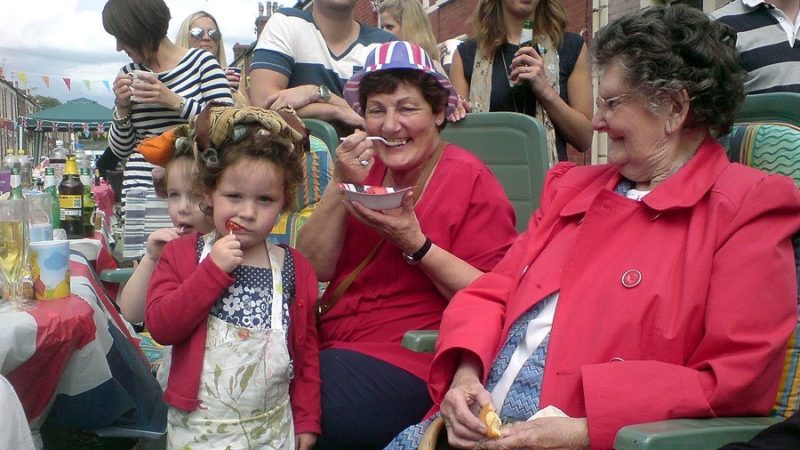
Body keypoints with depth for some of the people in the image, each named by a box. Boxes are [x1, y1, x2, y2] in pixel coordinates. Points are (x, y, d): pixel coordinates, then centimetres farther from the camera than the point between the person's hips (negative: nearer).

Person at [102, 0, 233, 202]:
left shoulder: (201, 62, 2)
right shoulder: (129, 74, 13)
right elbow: (120, 150, 15)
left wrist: (175, 101, -13)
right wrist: (122, 107, 0)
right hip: (140, 183, 3)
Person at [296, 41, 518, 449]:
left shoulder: (470, 180, -6)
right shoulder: (365, 169, 10)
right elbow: (312, 270, 3)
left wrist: (415, 244, -21)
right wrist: (341, 187, -8)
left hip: (408, 365, -6)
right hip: (332, 346, 6)